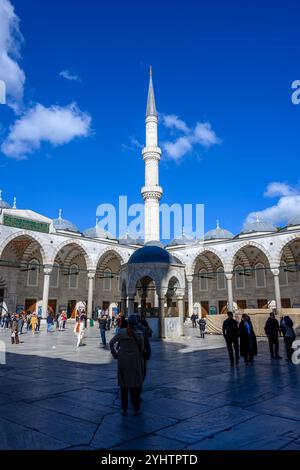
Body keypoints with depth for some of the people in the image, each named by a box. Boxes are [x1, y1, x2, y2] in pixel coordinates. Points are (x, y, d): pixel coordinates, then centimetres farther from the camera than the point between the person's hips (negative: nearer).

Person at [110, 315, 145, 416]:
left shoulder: (122, 332, -7)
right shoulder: (139, 333, -9)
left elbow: (111, 342, -8)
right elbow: (142, 348, -1)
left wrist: (114, 354, 2)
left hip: (122, 360, 1)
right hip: (135, 361, -1)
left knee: (124, 384, 12)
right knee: (135, 385, 9)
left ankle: (124, 409, 17)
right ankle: (136, 409, 14)